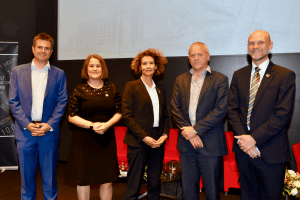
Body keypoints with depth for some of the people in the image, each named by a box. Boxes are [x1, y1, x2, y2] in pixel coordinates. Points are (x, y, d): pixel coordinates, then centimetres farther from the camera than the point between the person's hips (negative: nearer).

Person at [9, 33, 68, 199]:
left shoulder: (59, 74, 6)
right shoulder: (18, 71, 7)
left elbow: (62, 101, 1)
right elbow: (13, 101, 2)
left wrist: (49, 125, -10)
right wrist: (26, 124, -10)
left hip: (49, 131, 0)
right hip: (25, 130, 1)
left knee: (49, 175, 8)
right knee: (27, 174, 10)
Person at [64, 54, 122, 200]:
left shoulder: (111, 88, 6)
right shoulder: (79, 90, -1)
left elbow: (118, 112, 6)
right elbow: (72, 117, -4)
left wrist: (107, 124, -12)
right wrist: (92, 125, -16)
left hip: (106, 140, 2)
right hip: (84, 140, -2)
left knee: (107, 179, 9)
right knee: (83, 179, 6)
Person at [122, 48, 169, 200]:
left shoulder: (160, 89, 14)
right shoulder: (131, 86, -1)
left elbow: (165, 115, 16)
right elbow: (127, 116, -7)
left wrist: (165, 134, -2)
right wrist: (144, 137, -13)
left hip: (157, 142, 5)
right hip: (138, 142, -4)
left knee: (155, 183, 11)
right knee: (134, 183, 1)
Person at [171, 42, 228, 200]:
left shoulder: (220, 79, -1)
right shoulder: (180, 80, 11)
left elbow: (220, 110, -11)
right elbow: (175, 108, 4)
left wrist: (196, 129, -15)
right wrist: (188, 132, -9)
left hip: (210, 144, -3)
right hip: (186, 143, 4)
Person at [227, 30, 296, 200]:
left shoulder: (285, 75, -5)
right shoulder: (239, 75, 9)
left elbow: (283, 114, -13)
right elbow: (232, 109, 3)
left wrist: (254, 139, -17)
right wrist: (243, 139, -10)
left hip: (270, 152, -3)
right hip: (243, 148, 4)